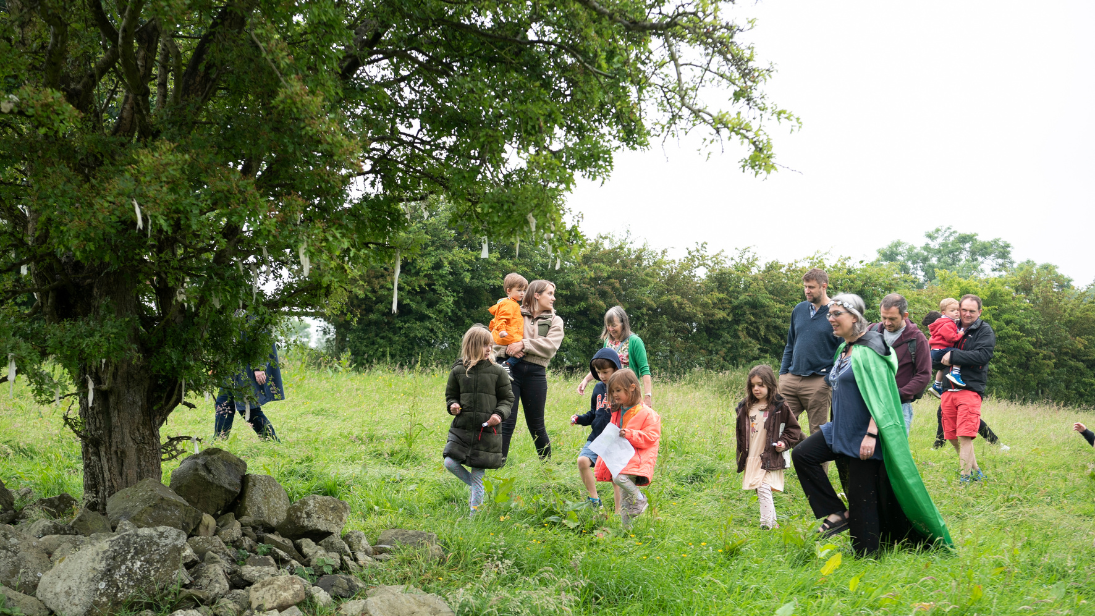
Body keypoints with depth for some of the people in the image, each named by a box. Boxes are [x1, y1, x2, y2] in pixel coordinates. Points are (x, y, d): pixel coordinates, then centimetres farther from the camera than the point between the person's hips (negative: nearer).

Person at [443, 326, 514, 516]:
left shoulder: (497, 372, 0)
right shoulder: (458, 371, 3)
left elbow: (507, 398, 6)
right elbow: (450, 395, 15)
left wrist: (499, 414, -12)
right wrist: (452, 405, -7)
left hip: (486, 431, -2)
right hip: (461, 429, 2)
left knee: (478, 475, 1)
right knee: (450, 463, -12)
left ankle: (474, 514, 13)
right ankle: (474, 486, 17)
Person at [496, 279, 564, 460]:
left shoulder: (554, 321, 13)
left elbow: (550, 346, -4)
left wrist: (524, 344, -12)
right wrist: (507, 348, -11)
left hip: (536, 373, 1)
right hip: (511, 369, -1)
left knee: (536, 423, 10)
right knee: (506, 420, -6)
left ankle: (546, 462, 25)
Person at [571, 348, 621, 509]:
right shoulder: (598, 388, 12)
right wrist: (579, 419, 6)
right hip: (596, 437, 5)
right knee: (582, 460, -13)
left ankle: (618, 511, 8)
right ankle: (594, 500, 1)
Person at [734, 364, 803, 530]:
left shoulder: (780, 407, -5)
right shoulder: (745, 408, 9)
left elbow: (794, 429, 4)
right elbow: (741, 434, 19)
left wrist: (785, 442, -11)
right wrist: (741, 456, 17)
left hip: (770, 458, -6)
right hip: (751, 459, 6)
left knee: (764, 489, -18)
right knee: (760, 493, 10)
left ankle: (766, 525, -16)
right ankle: (772, 522, 22)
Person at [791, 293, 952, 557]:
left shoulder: (869, 350, -16)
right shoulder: (843, 350, 13)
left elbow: (879, 396, -22)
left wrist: (871, 434, -28)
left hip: (864, 433, -9)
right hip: (842, 430, 9)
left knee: (861, 495, -3)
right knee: (801, 455, -4)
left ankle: (866, 554, 9)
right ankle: (838, 513, 1)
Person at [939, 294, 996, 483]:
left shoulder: (985, 331, 1)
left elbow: (983, 356, -14)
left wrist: (953, 356, -14)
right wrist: (941, 357, 3)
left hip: (970, 389, -6)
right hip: (949, 389, 6)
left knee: (965, 436, -13)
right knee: (952, 437, 8)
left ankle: (964, 479, -9)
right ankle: (975, 471, 23)